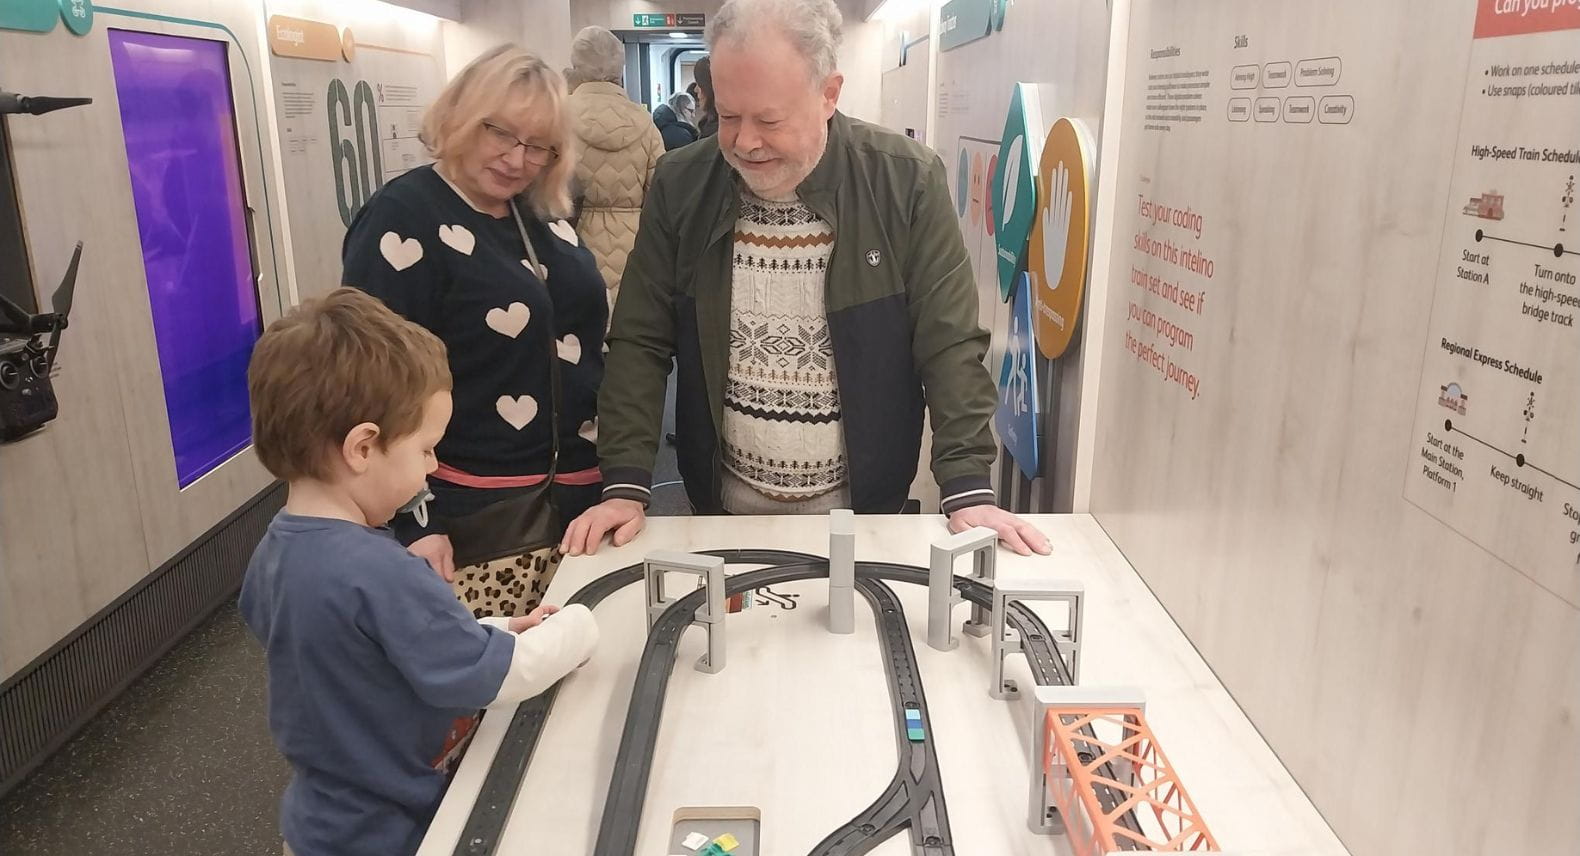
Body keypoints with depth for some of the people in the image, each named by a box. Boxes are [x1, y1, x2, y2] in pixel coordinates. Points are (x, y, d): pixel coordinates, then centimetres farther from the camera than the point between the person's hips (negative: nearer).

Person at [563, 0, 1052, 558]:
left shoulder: (907, 182, -13)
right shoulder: (679, 187, -7)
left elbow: (951, 345, -11)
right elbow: (641, 343, -4)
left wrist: (968, 490, -18)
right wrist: (625, 486, -12)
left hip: (863, 511, -1)